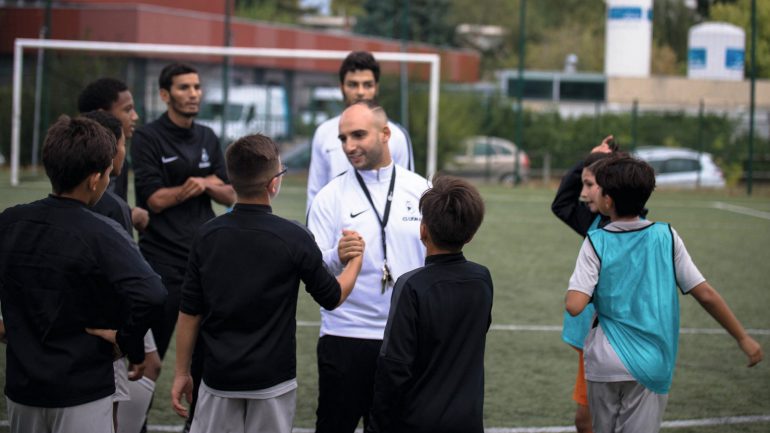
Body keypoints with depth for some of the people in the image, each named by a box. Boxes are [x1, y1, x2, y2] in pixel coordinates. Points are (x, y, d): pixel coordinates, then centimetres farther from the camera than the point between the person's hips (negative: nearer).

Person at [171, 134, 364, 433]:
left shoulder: (207, 236, -3)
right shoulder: (294, 238, -11)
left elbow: (189, 311, 2)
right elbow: (332, 298, 2)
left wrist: (181, 373, 12)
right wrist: (356, 260, 19)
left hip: (219, 377, 2)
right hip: (272, 380, -2)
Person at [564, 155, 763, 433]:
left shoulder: (596, 243, -8)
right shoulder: (666, 236, -3)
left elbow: (574, 306, -18)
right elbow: (706, 295, -3)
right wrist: (743, 338, 7)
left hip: (605, 365, -1)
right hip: (651, 367, 1)